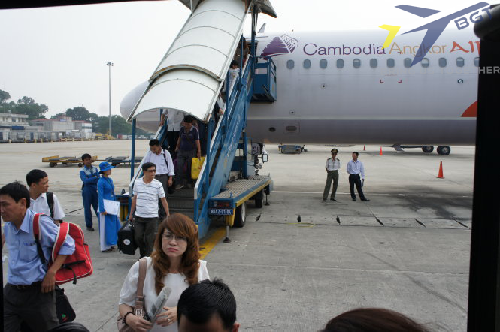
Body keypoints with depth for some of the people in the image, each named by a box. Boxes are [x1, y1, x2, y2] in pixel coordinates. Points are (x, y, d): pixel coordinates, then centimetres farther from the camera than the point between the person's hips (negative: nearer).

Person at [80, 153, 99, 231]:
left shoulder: (95, 169, 8)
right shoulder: (82, 171, -4)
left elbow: (98, 179, 0)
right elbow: (85, 180, -18)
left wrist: (89, 179, -13)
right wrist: (95, 178, -14)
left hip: (95, 190, 3)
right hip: (87, 190, -3)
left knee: (97, 207, 7)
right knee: (87, 208, 4)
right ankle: (88, 226, 14)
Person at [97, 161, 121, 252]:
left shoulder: (110, 180, 9)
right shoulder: (101, 182, -15)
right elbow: (100, 196, -16)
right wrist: (103, 210, -18)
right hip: (105, 206, -8)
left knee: (114, 224, 12)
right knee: (105, 226, 1)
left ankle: (110, 244, 24)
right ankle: (105, 247, 12)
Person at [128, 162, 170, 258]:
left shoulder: (157, 184, -7)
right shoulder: (137, 183, 1)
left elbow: (163, 201, -1)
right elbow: (135, 199, 12)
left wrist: (168, 215, -3)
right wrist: (131, 214, 15)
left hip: (152, 217, -3)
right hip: (139, 216, 3)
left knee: (149, 239, 1)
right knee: (138, 237, 7)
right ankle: (142, 256, 30)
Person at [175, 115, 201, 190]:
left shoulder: (194, 130, -7)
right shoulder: (182, 129, 4)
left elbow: (197, 141, -10)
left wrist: (199, 151, -16)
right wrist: (177, 147, 25)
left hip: (191, 151, -3)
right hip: (181, 151, 3)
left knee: (190, 167, 6)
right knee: (179, 166, -7)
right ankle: (179, 183, 0)